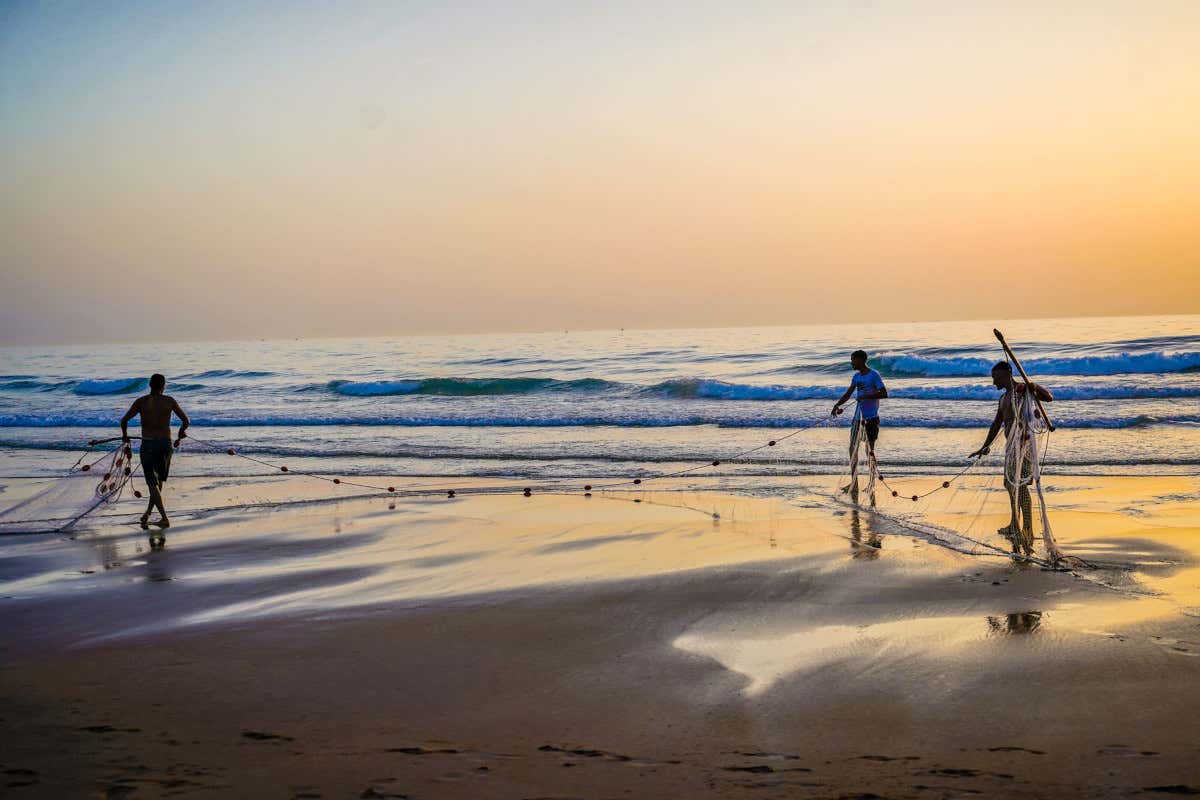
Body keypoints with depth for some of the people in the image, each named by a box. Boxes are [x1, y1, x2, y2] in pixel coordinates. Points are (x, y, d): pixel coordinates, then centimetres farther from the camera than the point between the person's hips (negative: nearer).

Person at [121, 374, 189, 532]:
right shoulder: (169, 401, 1)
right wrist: (182, 431, 26)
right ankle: (147, 513, 27)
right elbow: (186, 421, 3)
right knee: (159, 480, 21)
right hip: (166, 444, 2)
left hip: (148, 444, -2)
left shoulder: (141, 402, -4)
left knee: (152, 483, -1)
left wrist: (125, 434, 12)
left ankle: (165, 519, -12)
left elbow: (124, 420, -9)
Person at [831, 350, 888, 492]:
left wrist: (866, 396, -25)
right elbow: (848, 394, 12)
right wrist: (837, 405, -4)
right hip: (858, 416, 8)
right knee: (853, 449, 5)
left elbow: (884, 394, -18)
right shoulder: (856, 376, 12)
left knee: (870, 450, -3)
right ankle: (854, 483, 10)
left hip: (871, 417, -8)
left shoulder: (873, 375, -11)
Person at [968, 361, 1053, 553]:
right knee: (1010, 484, 17)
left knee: (1020, 485, -17)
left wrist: (1034, 387, -33)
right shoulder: (1004, 398, 22)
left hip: (1023, 443, -10)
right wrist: (986, 446, 25)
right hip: (1012, 445, 10)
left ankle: (1027, 532, -21)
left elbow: (1049, 398, -17)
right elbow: (996, 424, 26)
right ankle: (1014, 527, 30)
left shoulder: (1022, 390, -6)